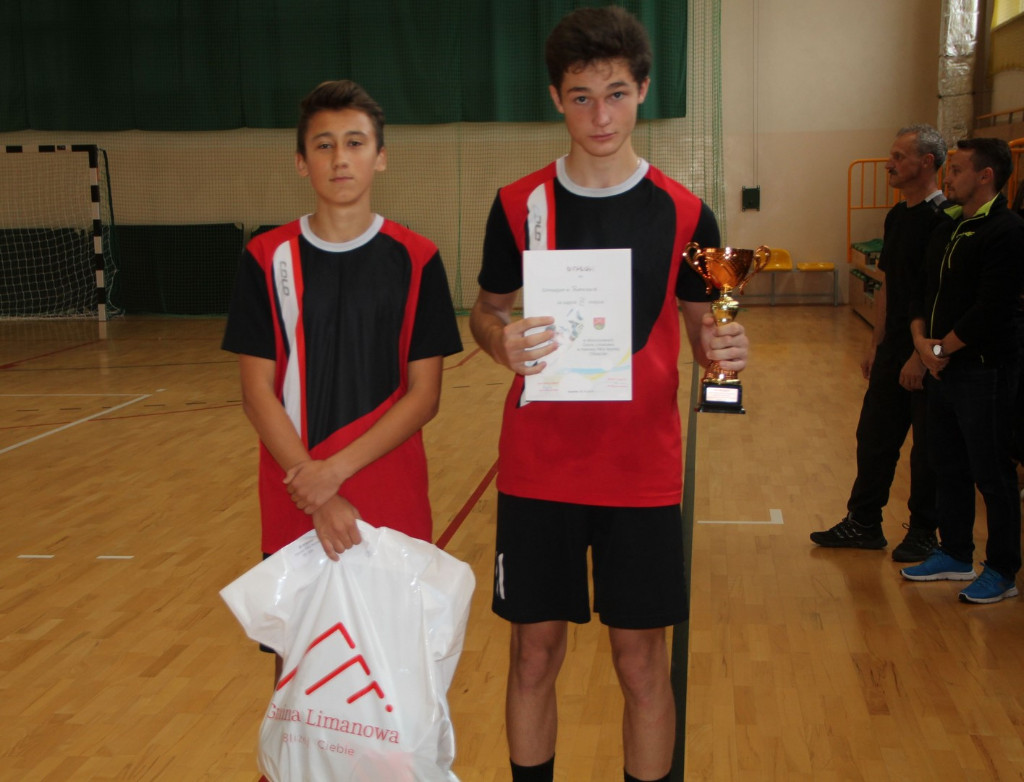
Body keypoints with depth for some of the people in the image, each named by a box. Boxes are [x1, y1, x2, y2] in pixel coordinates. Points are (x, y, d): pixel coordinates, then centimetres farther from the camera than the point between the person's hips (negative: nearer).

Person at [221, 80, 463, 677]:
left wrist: (336, 470, -15)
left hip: (393, 504, 0)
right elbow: (259, 393, -3)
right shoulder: (268, 259, 0)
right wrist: (316, 498, -13)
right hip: (294, 508, 1)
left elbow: (424, 395, -4)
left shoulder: (415, 260, -1)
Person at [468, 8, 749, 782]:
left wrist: (722, 349, -17)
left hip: (643, 472, 0)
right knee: (535, 653, 9)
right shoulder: (519, 205, 0)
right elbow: (486, 311, 8)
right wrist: (502, 341, -15)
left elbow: (702, 326, 7)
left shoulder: (683, 213, -1)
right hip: (539, 470, 1)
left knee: (642, 661, 7)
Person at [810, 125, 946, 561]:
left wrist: (921, 356, -20)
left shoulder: (942, 219, -17)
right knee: (874, 435, 13)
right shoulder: (897, 216, 11)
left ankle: (924, 533, 18)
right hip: (893, 350, 8)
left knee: (928, 447, 5)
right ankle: (864, 522, 24)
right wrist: (876, 345, 16)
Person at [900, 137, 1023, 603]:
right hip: (942, 368, 9)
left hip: (984, 372, -9)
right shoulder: (948, 230, 13)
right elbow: (924, 290, 14)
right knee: (948, 467, 16)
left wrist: (943, 349, -13)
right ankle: (955, 556, 30)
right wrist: (922, 340, -4)